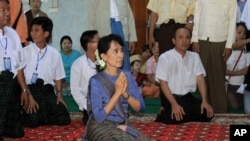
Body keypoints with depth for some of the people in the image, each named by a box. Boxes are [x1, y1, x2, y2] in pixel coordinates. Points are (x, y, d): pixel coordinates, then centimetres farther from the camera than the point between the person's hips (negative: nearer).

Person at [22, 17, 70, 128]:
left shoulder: (55, 54, 5)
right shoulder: (25, 52, -4)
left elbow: (58, 77, 12)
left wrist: (59, 95, -1)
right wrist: (29, 97, -12)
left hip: (48, 91, 3)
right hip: (30, 90, -3)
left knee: (63, 119, -11)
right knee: (33, 121, -22)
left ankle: (43, 116, 18)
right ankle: (30, 113, 15)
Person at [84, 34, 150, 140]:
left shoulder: (127, 76, 2)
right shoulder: (96, 81, -13)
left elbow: (140, 107, 0)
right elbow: (99, 117, -18)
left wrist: (125, 94, -17)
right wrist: (117, 93, -23)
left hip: (122, 126, 5)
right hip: (101, 128, -5)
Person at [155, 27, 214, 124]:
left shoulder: (195, 56, 8)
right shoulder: (165, 57, -7)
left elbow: (200, 79, 3)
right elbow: (163, 83, -11)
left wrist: (204, 101, -11)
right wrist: (174, 104, -23)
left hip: (188, 97, 5)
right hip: (171, 97, -5)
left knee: (207, 113, -16)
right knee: (178, 116, -33)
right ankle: (165, 114, -2)